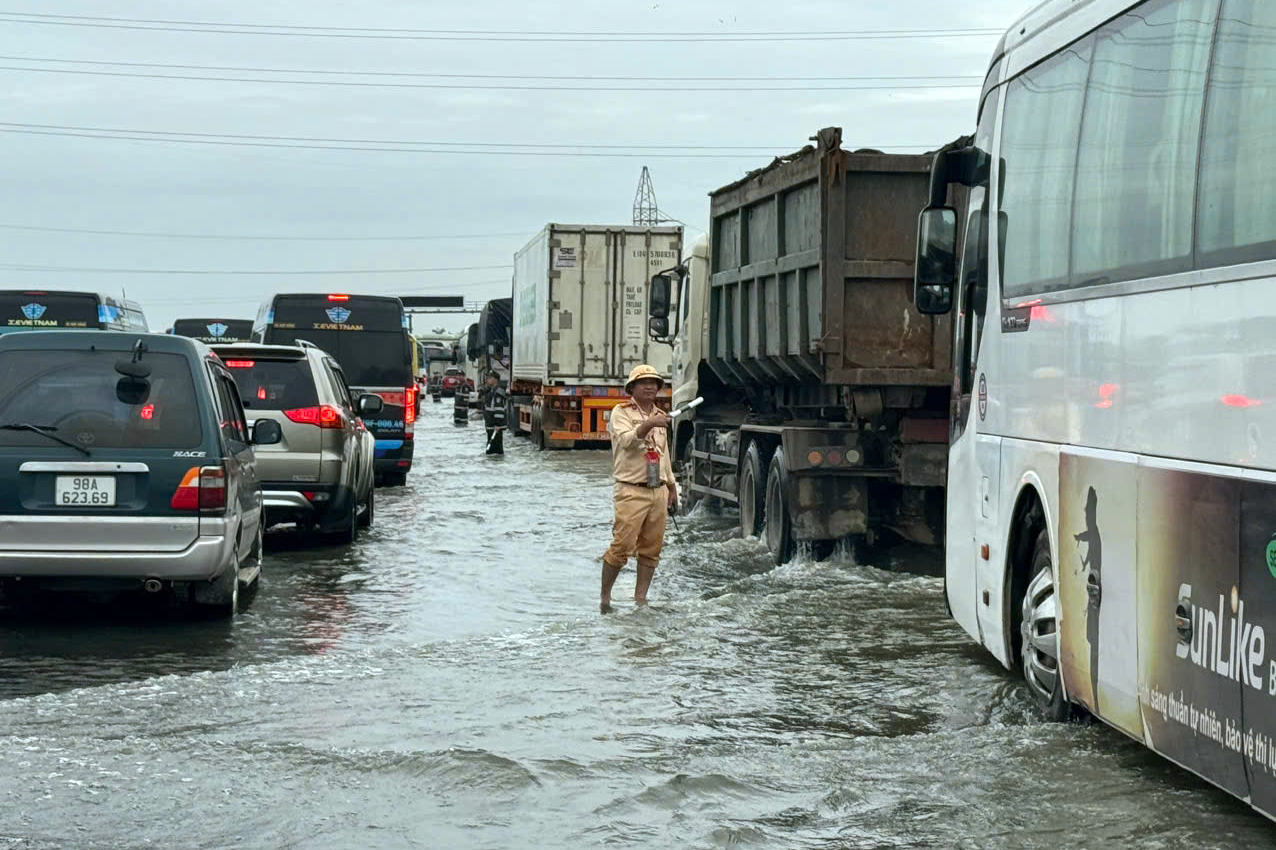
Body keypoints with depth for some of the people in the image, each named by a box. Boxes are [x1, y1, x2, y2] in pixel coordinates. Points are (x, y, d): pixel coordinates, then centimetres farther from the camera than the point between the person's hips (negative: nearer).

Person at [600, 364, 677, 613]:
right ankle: (605, 597, -1)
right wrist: (647, 425, -35)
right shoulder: (621, 412, -1)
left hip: (658, 491, 6)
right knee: (622, 547, -12)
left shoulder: (659, 416, 20)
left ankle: (640, 599, 10)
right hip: (631, 491, -6)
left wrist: (672, 485, 25)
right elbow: (626, 441, -20)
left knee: (651, 549, 4)